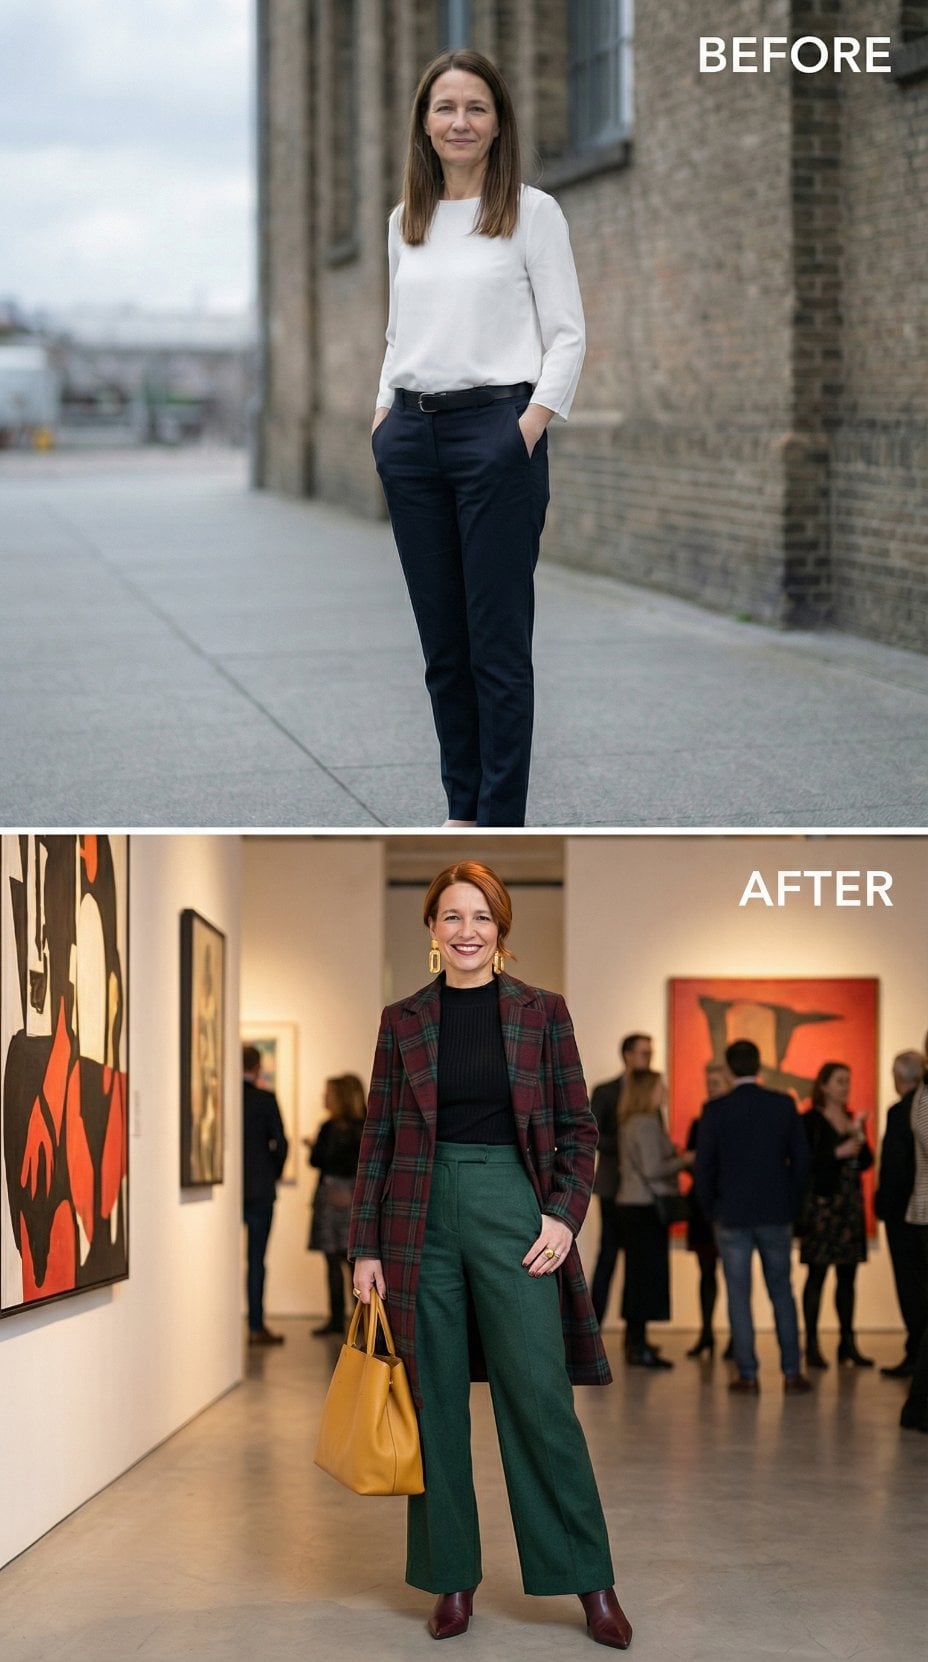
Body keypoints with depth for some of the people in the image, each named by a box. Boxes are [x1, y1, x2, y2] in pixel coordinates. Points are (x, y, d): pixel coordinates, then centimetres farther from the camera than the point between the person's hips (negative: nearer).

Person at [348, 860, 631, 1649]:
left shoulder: (543, 1011, 2)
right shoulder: (403, 1020, 5)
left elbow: (578, 1127, 5)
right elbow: (378, 1139, 7)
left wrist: (564, 1215, -8)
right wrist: (366, 1247, 2)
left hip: (513, 1209, -2)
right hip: (424, 1215, 2)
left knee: (541, 1399, -4)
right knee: (435, 1402, 5)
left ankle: (591, 1581, 5)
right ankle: (453, 1577, 15)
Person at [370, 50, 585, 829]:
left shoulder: (532, 212, -1)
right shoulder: (406, 221, 14)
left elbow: (567, 335, -4)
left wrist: (531, 427, -13)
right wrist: (385, 415, 8)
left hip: (496, 429, -5)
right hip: (412, 436, 5)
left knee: (498, 641, -5)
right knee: (442, 642, 8)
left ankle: (502, 824, -1)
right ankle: (463, 807, 17)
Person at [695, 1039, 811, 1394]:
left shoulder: (716, 1109, -8)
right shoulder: (784, 1105, -2)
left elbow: (704, 1165, -5)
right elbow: (801, 1158, 2)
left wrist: (710, 1209, 9)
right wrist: (792, 1203, 13)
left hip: (732, 1215, -2)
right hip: (776, 1213, 2)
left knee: (739, 1295, 3)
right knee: (782, 1291, 12)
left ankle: (748, 1374, 3)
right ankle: (792, 1371, 11)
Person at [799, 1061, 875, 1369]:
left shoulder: (854, 1120, 15)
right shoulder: (810, 1121, -3)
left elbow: (866, 1162, 9)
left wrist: (859, 1138, -8)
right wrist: (837, 1153, -18)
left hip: (850, 1203, 6)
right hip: (821, 1202, -6)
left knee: (848, 1275, 7)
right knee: (816, 1274, -5)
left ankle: (848, 1344, 11)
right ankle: (812, 1346, -2)